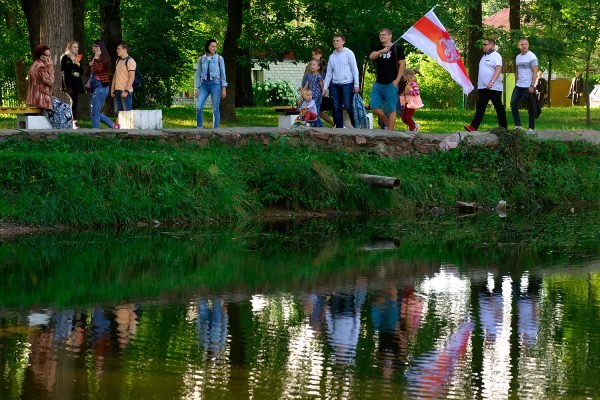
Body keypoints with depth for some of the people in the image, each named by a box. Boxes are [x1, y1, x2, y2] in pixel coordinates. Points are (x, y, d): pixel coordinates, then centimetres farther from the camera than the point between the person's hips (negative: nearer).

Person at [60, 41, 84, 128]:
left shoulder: (78, 58, 20)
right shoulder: (65, 58, 4)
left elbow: (82, 72, 14)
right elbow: (62, 68, -7)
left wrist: (78, 65, -1)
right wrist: (73, 63, -10)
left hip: (77, 83, 6)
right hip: (69, 83, -6)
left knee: (74, 102, 2)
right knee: (74, 100, -20)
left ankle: (74, 122, 3)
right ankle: (75, 121, -21)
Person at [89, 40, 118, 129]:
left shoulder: (103, 59, -10)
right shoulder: (96, 59, 17)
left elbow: (97, 70, -25)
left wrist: (96, 58, -20)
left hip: (101, 87, -10)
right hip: (95, 87, 10)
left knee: (95, 111, -10)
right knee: (95, 111, 11)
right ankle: (113, 125, 15)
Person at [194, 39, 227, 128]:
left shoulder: (219, 58, 1)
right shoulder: (201, 59, 9)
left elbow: (223, 74, 0)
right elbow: (198, 75, 11)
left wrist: (224, 89, -6)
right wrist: (196, 89, 4)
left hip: (215, 84, -2)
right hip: (204, 85, 2)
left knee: (215, 109, -3)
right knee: (199, 108, -11)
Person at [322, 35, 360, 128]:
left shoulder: (348, 53, 1)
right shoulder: (332, 56, 14)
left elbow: (354, 69, -2)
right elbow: (329, 73, 17)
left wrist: (356, 84, -8)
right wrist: (325, 87, 10)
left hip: (347, 83, -5)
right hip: (335, 84, 5)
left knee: (348, 106, -9)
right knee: (337, 108, 3)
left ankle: (356, 125, 6)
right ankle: (339, 127, 8)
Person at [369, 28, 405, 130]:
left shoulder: (397, 48, 1)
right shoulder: (378, 49, 16)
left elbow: (402, 64, -3)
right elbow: (371, 57, -3)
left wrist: (397, 81, -11)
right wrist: (382, 51, -20)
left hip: (391, 84, -5)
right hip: (378, 83, 5)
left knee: (391, 109, -4)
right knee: (375, 107, 0)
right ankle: (387, 124, 21)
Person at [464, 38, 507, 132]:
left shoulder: (496, 56, -9)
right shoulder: (485, 56, 19)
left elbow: (498, 69, -21)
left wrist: (492, 82, -32)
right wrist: (479, 84, 20)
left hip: (494, 88, -8)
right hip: (483, 88, 8)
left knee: (499, 108, 2)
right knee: (480, 108, -1)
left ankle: (504, 128, 9)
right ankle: (473, 127, -10)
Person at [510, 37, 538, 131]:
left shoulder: (532, 56, -8)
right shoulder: (517, 57, 12)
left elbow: (535, 72, -13)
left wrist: (532, 86, -19)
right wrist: (516, 83, 13)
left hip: (528, 86, -7)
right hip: (519, 85, 7)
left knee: (530, 107, -1)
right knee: (513, 103, -2)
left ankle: (531, 127, 5)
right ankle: (517, 125, 4)